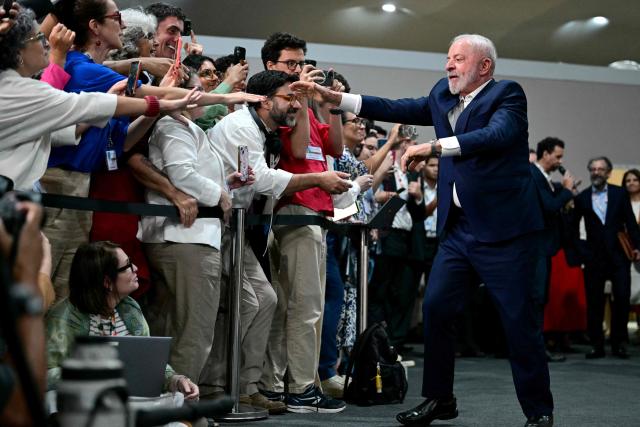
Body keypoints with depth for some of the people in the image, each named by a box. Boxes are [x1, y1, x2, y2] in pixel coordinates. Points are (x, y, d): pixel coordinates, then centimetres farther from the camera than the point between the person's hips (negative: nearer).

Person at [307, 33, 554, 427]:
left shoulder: (507, 94, -7)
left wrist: (434, 147, -34)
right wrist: (333, 97, 6)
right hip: (458, 228, 7)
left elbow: (496, 135, -26)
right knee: (436, 308, 3)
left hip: (504, 229, -6)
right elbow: (397, 109, 12)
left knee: (519, 319, -2)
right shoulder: (443, 96, 13)